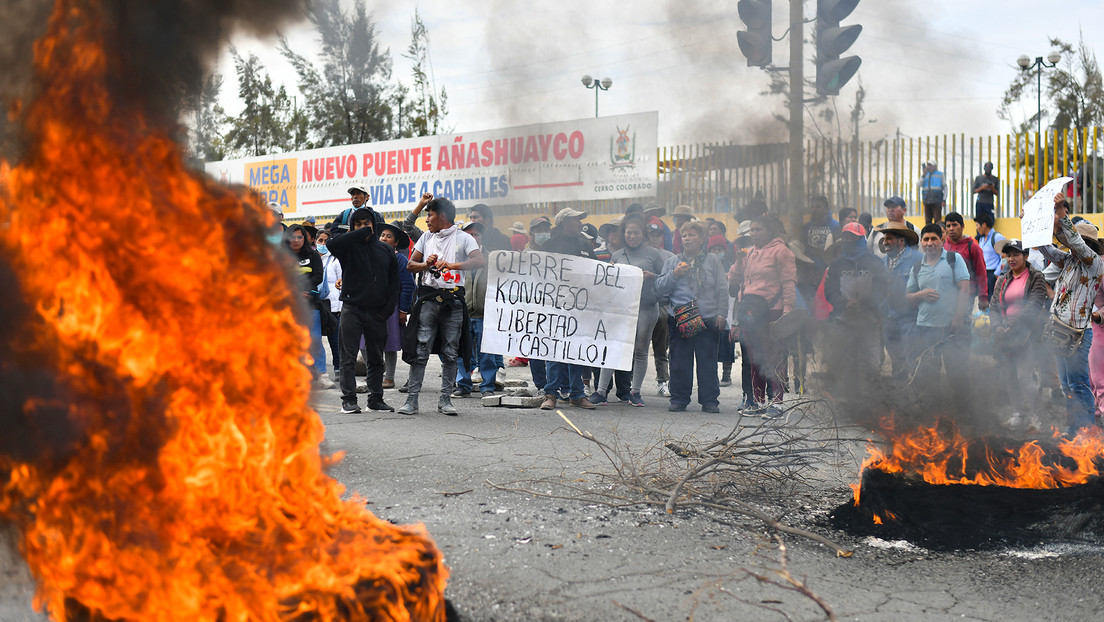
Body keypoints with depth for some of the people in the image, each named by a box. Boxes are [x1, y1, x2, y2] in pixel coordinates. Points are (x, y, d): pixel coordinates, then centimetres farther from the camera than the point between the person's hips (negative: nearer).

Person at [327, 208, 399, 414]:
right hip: (352, 309, -3)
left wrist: (388, 309, 1)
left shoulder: (386, 250, 11)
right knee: (349, 357, -4)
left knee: (376, 358, 10)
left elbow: (394, 282, 13)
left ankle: (376, 398, 17)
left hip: (377, 312, 4)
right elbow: (333, 244, -24)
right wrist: (362, 233, -17)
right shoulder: (349, 247, 0)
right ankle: (349, 399, -1)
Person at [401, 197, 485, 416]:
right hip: (428, 297, 3)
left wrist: (451, 265, -25)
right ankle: (412, 399, -3)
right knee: (420, 350, -3)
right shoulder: (426, 238, 16)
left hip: (453, 299, -2)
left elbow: (480, 261, -14)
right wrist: (427, 264, -4)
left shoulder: (463, 238, 1)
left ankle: (445, 399, 10)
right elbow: (411, 265, 17)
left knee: (450, 353, 2)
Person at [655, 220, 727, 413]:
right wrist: (674, 275, -8)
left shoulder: (712, 261, 11)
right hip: (679, 319, 1)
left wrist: (721, 314, 0)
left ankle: (710, 401, 8)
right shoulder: (672, 262, 13)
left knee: (708, 361, 0)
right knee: (679, 362, 2)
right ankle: (679, 399, 12)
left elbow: (721, 290, 9)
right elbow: (659, 288, 7)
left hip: (708, 320, -1)